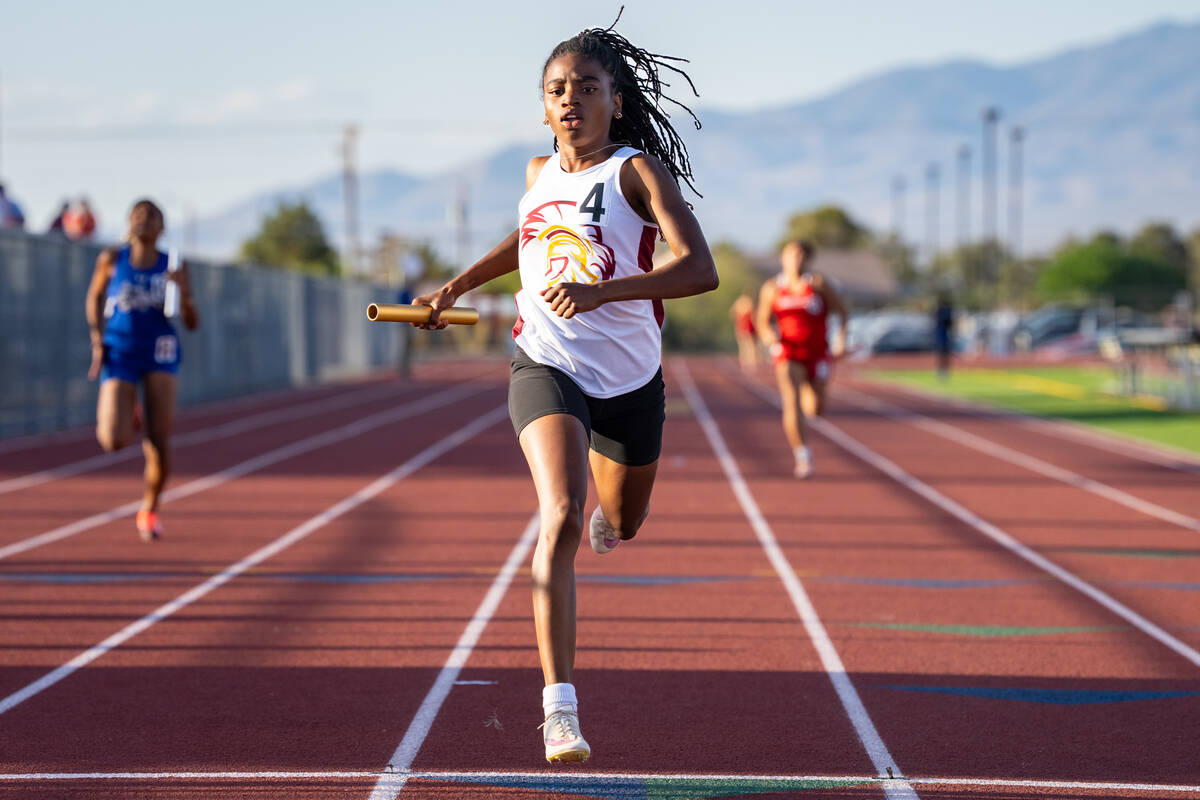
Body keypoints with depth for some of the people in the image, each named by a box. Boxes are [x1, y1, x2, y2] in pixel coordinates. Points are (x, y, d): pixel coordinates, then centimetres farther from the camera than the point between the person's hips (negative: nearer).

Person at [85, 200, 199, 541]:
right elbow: (94, 297, 16)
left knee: (160, 442, -10)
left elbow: (192, 323, 2)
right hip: (118, 354, 0)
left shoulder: (173, 266, 1)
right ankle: (127, 416, 26)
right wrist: (97, 341, 4)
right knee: (113, 442, -15)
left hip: (159, 351, 0)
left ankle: (150, 508, 16)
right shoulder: (112, 259, 0)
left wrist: (183, 292, -17)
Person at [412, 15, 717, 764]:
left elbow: (700, 269, -26)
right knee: (562, 519, -24)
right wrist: (458, 286, 25)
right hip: (546, 366, 1)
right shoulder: (539, 173, 4)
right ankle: (560, 706, -28)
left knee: (620, 525, 22)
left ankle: (603, 513, 64)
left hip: (629, 379, -1)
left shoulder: (638, 170, -11)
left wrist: (598, 292, -36)